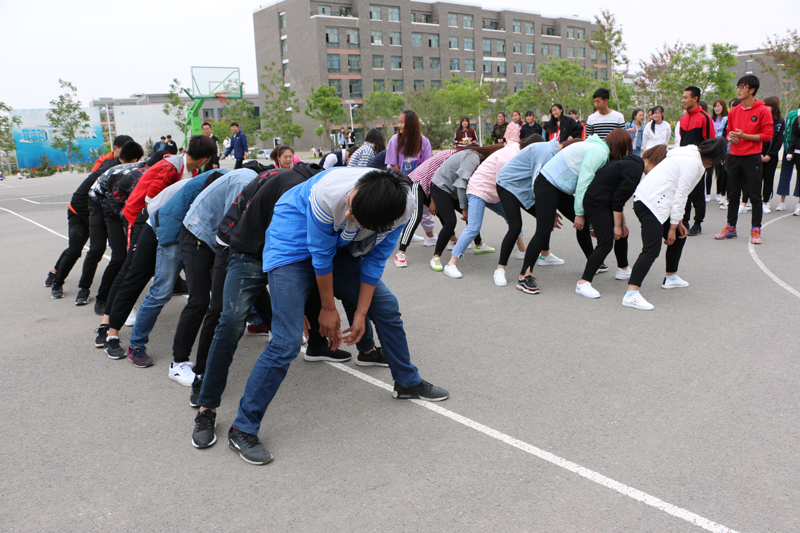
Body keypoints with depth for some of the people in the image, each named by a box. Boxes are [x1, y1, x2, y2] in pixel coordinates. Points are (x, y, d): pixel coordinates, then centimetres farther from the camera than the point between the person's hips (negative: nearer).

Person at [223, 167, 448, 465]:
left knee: (386, 306, 7)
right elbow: (321, 256, -23)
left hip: (341, 247, 6)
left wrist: (360, 314, -5)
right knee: (286, 343, -14)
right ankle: (242, 430, -1)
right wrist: (329, 309, -10)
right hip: (294, 246, -5)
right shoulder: (329, 193, -38)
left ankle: (408, 383, 31)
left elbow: (374, 260, -10)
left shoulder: (402, 209, -24)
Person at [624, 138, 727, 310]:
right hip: (650, 203, -11)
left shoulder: (691, 156, 20)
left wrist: (678, 222, 18)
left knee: (679, 236, 24)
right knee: (652, 249, -20)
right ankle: (631, 294, -29)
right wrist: (672, 227, -10)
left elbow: (678, 193, 22)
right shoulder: (693, 163, -11)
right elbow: (680, 195, -13)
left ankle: (670, 278, 39)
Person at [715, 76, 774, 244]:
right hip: (735, 156, 5)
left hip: (752, 158, -5)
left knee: (755, 196, -2)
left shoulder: (763, 110, -5)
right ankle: (731, 227, 18)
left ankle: (756, 230, 4)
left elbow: (767, 135, -8)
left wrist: (745, 136, -16)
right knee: (733, 195, 9)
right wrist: (730, 137, -3)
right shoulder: (733, 112, 11)